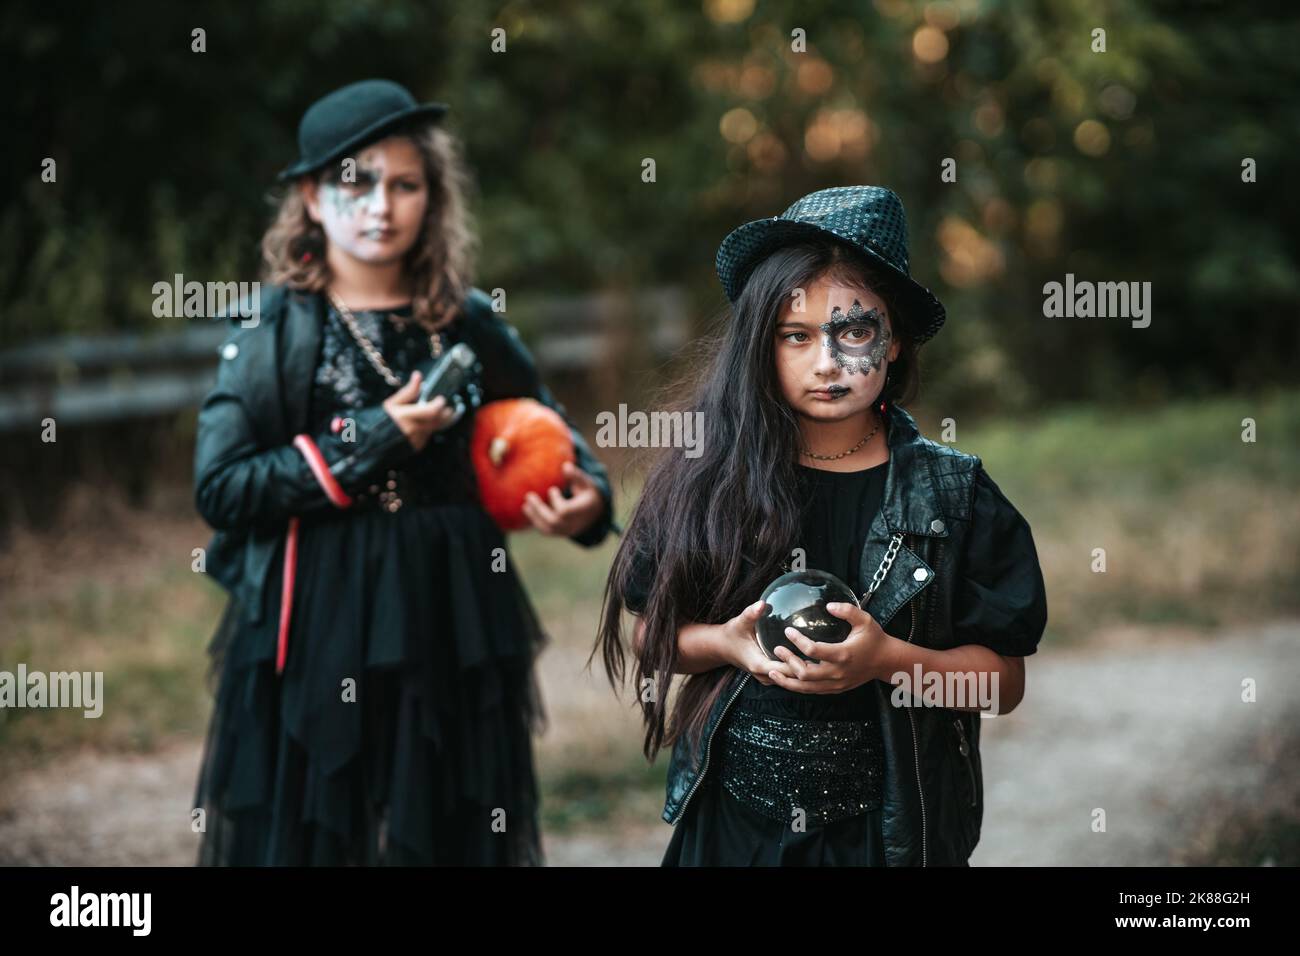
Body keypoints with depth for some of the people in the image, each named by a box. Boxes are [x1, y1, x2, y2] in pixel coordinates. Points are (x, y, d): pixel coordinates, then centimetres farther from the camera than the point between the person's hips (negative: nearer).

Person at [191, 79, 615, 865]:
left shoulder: (467, 322, 6)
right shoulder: (273, 327, -2)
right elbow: (220, 490, -9)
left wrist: (588, 495, -2)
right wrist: (369, 441, -15)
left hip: (452, 635, 3)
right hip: (317, 638, -3)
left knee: (451, 838, 6)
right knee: (310, 834, 1)